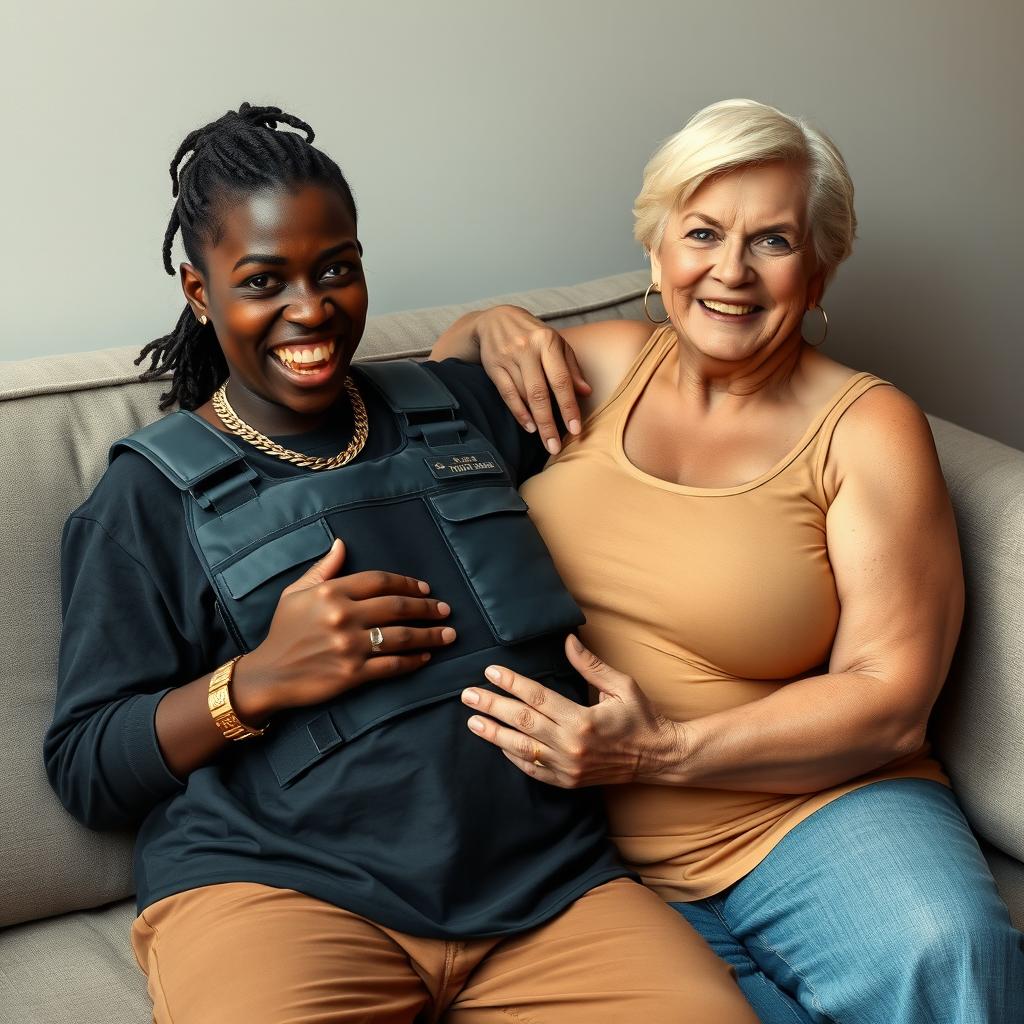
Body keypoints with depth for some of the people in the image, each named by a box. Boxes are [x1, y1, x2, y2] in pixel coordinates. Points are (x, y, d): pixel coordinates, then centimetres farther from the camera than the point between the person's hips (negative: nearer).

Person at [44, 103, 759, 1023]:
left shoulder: (461, 407, 20)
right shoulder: (153, 491, 9)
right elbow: (82, 767, 5)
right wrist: (258, 681, -9)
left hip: (545, 877, 3)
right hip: (277, 888, -3)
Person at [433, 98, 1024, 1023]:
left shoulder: (868, 428, 1)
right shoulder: (609, 364, 11)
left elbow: (890, 697, -6)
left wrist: (661, 752, -17)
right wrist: (494, 326, 6)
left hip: (805, 815, -1)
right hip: (593, 853, 1)